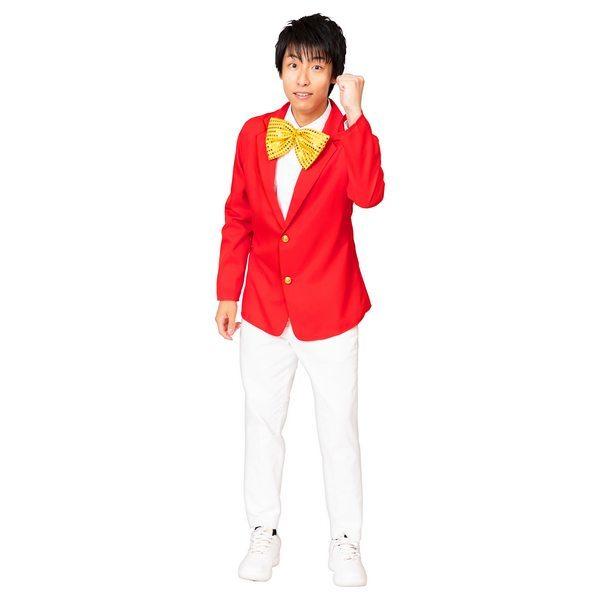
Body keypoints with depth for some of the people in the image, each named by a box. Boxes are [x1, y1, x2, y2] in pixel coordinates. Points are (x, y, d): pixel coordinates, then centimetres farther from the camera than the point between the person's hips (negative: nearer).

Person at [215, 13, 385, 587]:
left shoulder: (349, 135, -9)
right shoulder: (254, 133, 0)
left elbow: (369, 194, -30)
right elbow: (237, 218, 6)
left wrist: (353, 115, -32)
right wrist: (227, 293, 7)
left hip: (328, 310, -3)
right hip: (263, 307, 3)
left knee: (339, 428, 8)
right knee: (262, 422, 14)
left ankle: (345, 540, 24)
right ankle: (264, 531, 30)